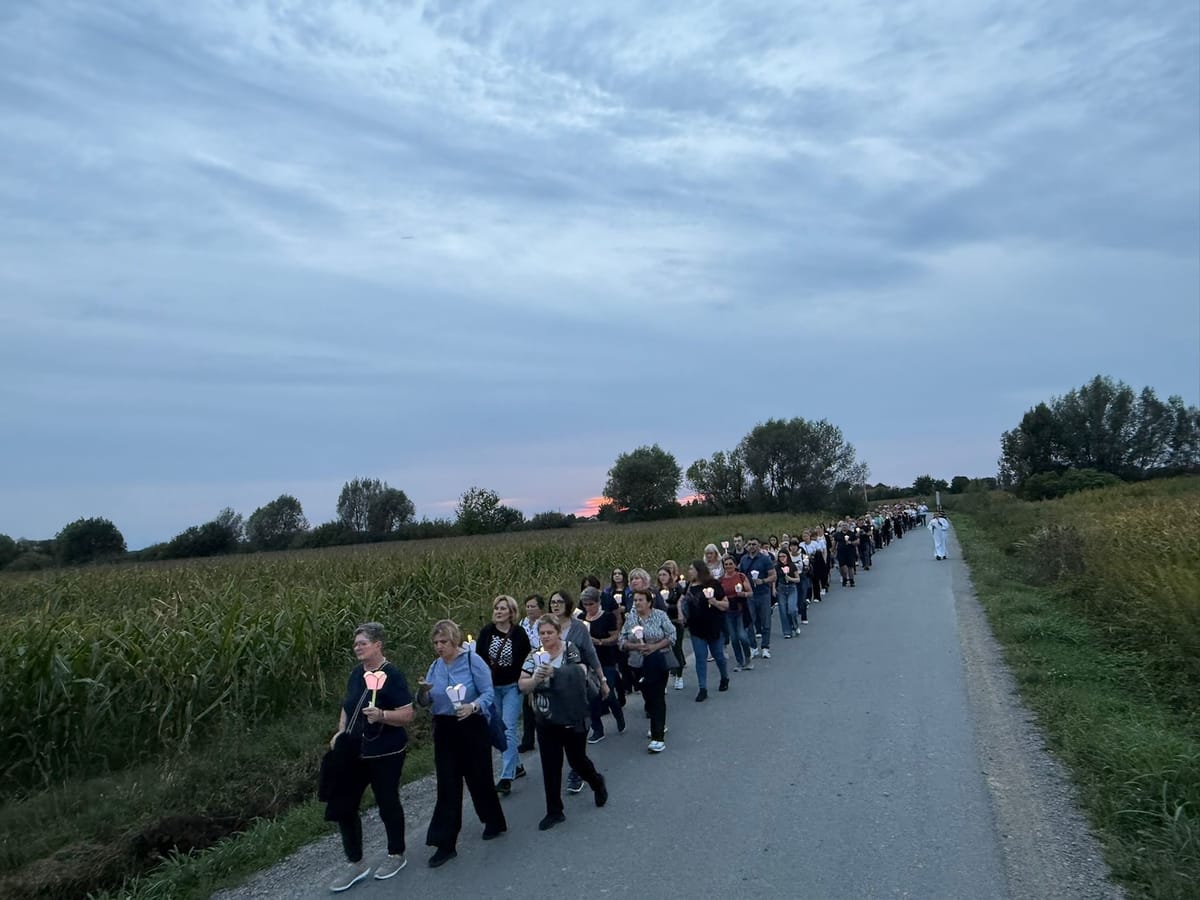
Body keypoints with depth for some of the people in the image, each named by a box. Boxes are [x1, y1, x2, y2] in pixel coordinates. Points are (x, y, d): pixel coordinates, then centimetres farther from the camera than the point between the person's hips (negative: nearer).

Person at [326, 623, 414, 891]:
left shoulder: (392, 675, -15)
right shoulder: (356, 674, 6)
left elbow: (407, 715, -17)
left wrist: (381, 715, -33)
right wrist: (341, 731, 5)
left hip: (385, 753, -7)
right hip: (354, 752, 7)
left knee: (387, 803, 7)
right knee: (342, 805, 7)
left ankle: (396, 855, 30)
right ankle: (355, 864, 22)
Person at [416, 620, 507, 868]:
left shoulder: (472, 661, -11)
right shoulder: (435, 667, 6)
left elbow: (489, 694, -13)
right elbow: (425, 703, 7)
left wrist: (473, 706, -31)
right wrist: (423, 692, -15)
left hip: (472, 728, -4)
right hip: (444, 730, 4)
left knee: (479, 779, 10)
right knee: (447, 787, 3)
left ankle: (495, 822, 35)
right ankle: (445, 844, 9)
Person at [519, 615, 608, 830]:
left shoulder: (570, 650, -9)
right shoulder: (534, 656, 2)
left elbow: (580, 674, -20)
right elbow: (522, 685, -1)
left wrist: (554, 672, -31)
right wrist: (536, 678, -21)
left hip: (573, 719, -3)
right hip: (546, 722, 3)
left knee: (577, 760, 10)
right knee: (550, 766, 6)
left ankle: (598, 783, 41)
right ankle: (554, 812, 20)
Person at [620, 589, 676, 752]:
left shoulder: (660, 615, -5)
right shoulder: (630, 619, 3)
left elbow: (671, 636, -6)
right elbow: (622, 640, 3)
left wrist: (655, 646, -17)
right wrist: (635, 646, -15)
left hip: (658, 663, -4)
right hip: (639, 664, 4)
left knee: (657, 697, -7)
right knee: (647, 695, 14)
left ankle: (658, 737, -7)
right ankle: (659, 725, 36)